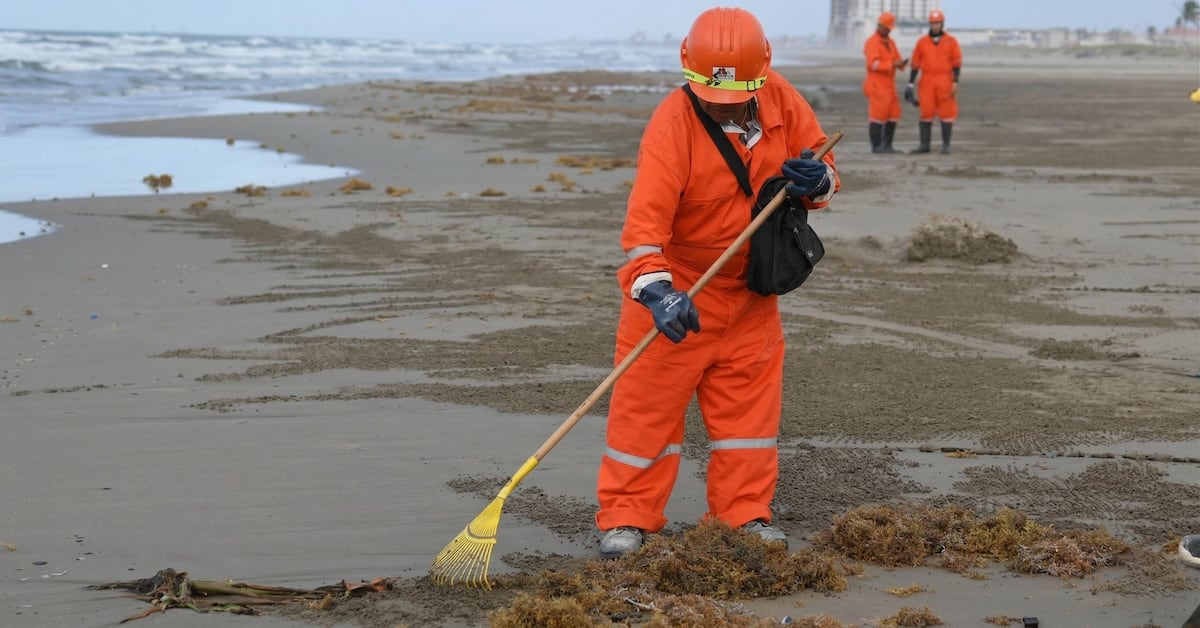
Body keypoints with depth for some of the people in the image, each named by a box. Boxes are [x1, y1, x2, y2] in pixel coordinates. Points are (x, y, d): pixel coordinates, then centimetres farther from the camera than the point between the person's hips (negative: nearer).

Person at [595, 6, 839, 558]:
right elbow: (645, 218, -33)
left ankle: (746, 516, 20)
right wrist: (656, 290, -47)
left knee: (750, 402, 9)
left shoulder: (781, 101, -9)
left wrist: (816, 181, -21)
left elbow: (824, 170, 4)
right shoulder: (672, 125, -25)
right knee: (648, 403, -1)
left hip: (750, 291, 5)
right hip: (677, 288, -5)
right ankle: (626, 519, 8)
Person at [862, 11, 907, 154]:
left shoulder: (890, 42, 16)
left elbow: (896, 60, 13)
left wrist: (901, 63, -11)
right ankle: (876, 146, -3)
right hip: (877, 85, -8)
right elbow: (873, 64, -21)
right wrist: (892, 64, -26)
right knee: (878, 115, -8)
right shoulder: (872, 42, -10)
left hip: (889, 85, 8)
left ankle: (886, 145, 11)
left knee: (893, 115, 6)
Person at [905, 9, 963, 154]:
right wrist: (910, 84, 2)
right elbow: (915, 64, 7)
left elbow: (957, 63, -3)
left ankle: (946, 145, 5)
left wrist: (955, 83, -13)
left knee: (946, 113, -2)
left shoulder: (951, 41, 0)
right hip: (927, 82, 2)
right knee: (926, 112, -1)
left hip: (945, 82, -2)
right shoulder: (922, 42, 5)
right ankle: (924, 145, 6)